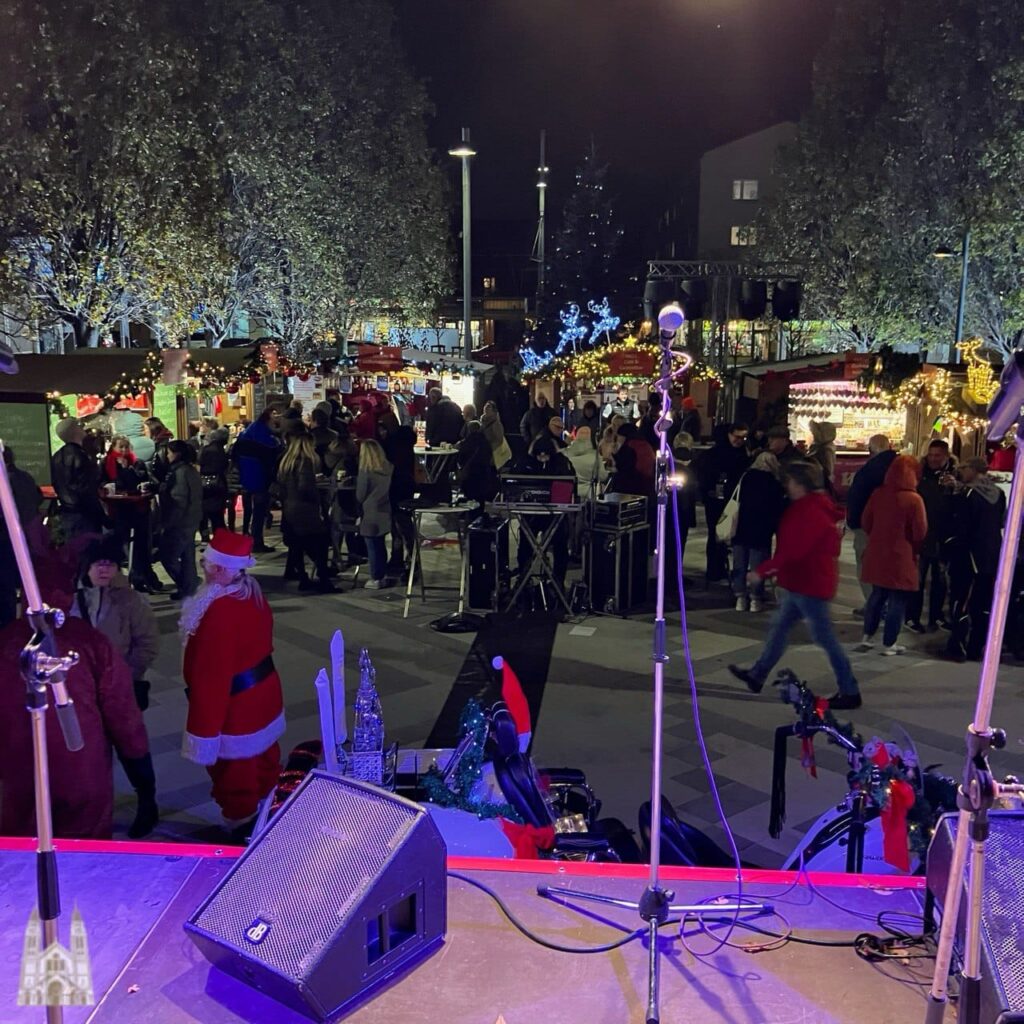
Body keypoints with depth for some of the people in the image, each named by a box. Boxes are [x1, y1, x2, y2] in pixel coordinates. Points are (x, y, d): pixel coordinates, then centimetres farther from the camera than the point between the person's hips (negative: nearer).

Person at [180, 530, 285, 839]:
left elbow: (212, 675, -28)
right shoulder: (253, 593, -4)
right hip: (263, 691, 9)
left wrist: (205, 728, -21)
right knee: (262, 758, 25)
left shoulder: (220, 612, -31)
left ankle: (241, 830, 27)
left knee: (235, 776, 10)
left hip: (235, 706, -9)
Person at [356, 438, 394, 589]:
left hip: (370, 515, -6)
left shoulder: (365, 471, -15)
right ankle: (381, 577, 21)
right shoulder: (388, 469, -1)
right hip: (384, 513, 6)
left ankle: (375, 579, 7)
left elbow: (360, 496, -8)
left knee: (372, 548, 2)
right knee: (380, 546, 14)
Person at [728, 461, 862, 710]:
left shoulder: (809, 512, -22)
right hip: (802, 582, 11)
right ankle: (757, 675, 28)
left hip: (810, 584, -11)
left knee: (824, 637, -3)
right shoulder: (814, 506, 11)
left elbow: (792, 551, -28)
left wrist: (762, 571, -23)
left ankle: (850, 692, 6)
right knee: (779, 626, 17)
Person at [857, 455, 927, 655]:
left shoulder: (878, 493, -2)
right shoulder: (913, 499, -17)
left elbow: (865, 522, 5)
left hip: (877, 555, 5)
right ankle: (889, 644, 11)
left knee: (877, 595, 18)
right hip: (901, 558, -5)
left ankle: (867, 636, 22)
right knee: (897, 600, 6)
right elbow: (920, 532, -13)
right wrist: (913, 547, 7)